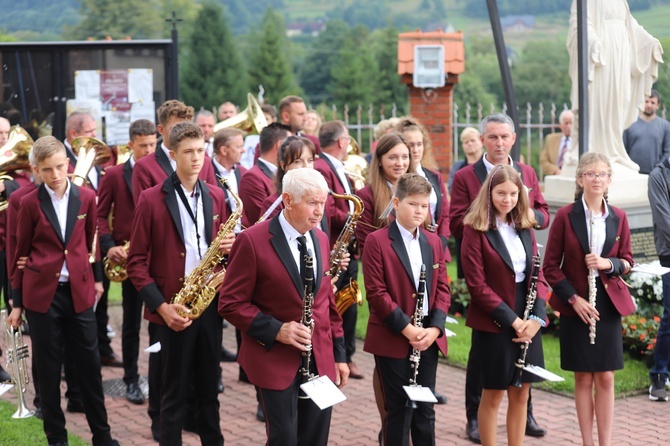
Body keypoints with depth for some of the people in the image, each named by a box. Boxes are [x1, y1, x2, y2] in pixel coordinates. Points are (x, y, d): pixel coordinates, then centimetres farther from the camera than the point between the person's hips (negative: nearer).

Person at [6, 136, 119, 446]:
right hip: (41, 292, -1)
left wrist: (97, 278, 16)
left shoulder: (86, 198, 1)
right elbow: (20, 253, 4)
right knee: (48, 367, 5)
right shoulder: (30, 204, -3)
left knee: (90, 364, 5)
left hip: (79, 292, 2)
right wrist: (17, 303, 5)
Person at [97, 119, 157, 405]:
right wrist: (109, 247, -12)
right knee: (131, 322, 6)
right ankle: (131, 380, 15)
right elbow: (101, 215, 2)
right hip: (130, 256, -1)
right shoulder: (114, 175, 2)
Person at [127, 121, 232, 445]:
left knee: (209, 387, 12)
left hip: (210, 304, 4)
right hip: (174, 309, -4)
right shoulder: (151, 200, -6)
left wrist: (227, 247, -5)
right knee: (175, 391, 3)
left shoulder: (215, 197, 9)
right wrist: (161, 305, -15)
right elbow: (136, 262, -6)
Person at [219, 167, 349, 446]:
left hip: (321, 360, 6)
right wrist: (275, 330, -19)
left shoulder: (321, 240, 10)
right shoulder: (252, 241, -11)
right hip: (275, 359, -6)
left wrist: (339, 353, 13)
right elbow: (231, 303, -10)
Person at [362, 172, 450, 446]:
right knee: (399, 409, 0)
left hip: (428, 338, 5)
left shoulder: (433, 242, 11)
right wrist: (406, 327, -17)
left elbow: (442, 288, 9)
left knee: (425, 407, 11)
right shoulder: (377, 241, -7)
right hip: (392, 340, -5)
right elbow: (376, 292, -12)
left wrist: (435, 327, -7)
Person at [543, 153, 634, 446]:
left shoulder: (618, 218, 2)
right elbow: (551, 266, -4)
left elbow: (627, 261, 9)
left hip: (609, 304, 2)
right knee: (583, 378, 5)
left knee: (605, 378, 4)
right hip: (576, 306, -2)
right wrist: (573, 298, -13)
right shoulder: (565, 216, -6)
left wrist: (609, 264, -12)